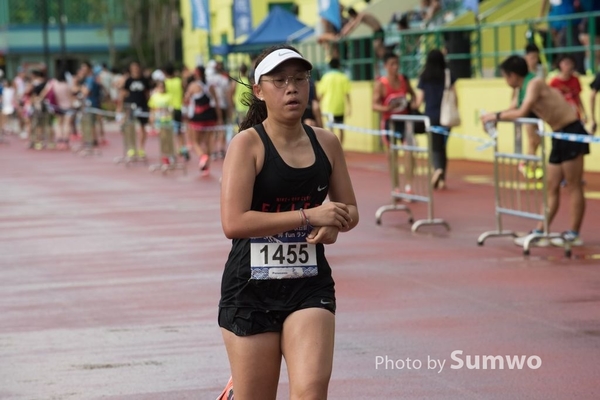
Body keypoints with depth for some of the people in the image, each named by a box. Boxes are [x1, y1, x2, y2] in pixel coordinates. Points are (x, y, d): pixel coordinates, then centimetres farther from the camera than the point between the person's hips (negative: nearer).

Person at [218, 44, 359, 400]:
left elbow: (350, 209, 18)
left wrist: (334, 224, -7)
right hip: (251, 290, -3)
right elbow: (233, 222, -20)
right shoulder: (247, 144, -9)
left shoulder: (326, 143, 6)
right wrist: (309, 216, -22)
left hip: (310, 286, 3)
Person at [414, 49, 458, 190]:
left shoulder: (424, 77, -1)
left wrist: (414, 106, 20)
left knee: (435, 146, 4)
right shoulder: (448, 75, 1)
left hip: (431, 116, -1)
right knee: (442, 146, 12)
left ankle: (438, 168, -25)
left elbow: (419, 100, -2)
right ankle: (441, 178, 12)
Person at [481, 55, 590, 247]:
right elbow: (520, 112, 14)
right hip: (560, 137, 10)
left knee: (574, 187, -3)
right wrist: (496, 117, 9)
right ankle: (540, 231, 12)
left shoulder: (535, 84, -15)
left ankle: (574, 235, 1)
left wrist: (497, 116, -14)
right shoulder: (528, 87, 12)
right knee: (552, 187, 9)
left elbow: (522, 113, -24)